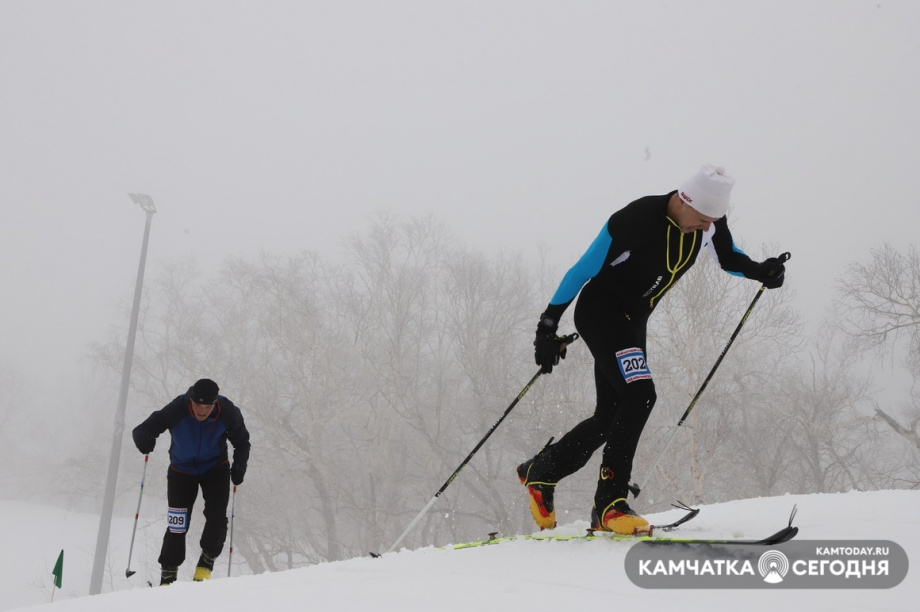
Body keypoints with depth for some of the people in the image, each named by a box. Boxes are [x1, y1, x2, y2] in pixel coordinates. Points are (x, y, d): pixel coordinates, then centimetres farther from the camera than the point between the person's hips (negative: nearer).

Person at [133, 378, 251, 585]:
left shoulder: (227, 413, -24)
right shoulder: (176, 411, -28)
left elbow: (242, 442, -8)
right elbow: (142, 430, -25)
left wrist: (239, 465, -25)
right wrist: (145, 440, -48)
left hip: (216, 468, 1)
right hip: (182, 470, -1)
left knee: (216, 517, -13)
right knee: (177, 525, -5)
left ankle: (207, 561, 14)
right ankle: (168, 576, 12)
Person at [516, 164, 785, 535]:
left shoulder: (710, 221, -8)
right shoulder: (635, 220, -27)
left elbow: (728, 257, 12)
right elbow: (583, 269, -19)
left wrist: (760, 271, -10)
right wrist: (549, 325, -17)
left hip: (632, 321, 8)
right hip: (599, 311, -8)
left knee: (611, 415, 9)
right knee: (639, 395, -24)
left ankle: (539, 472, 28)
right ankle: (609, 504, -17)